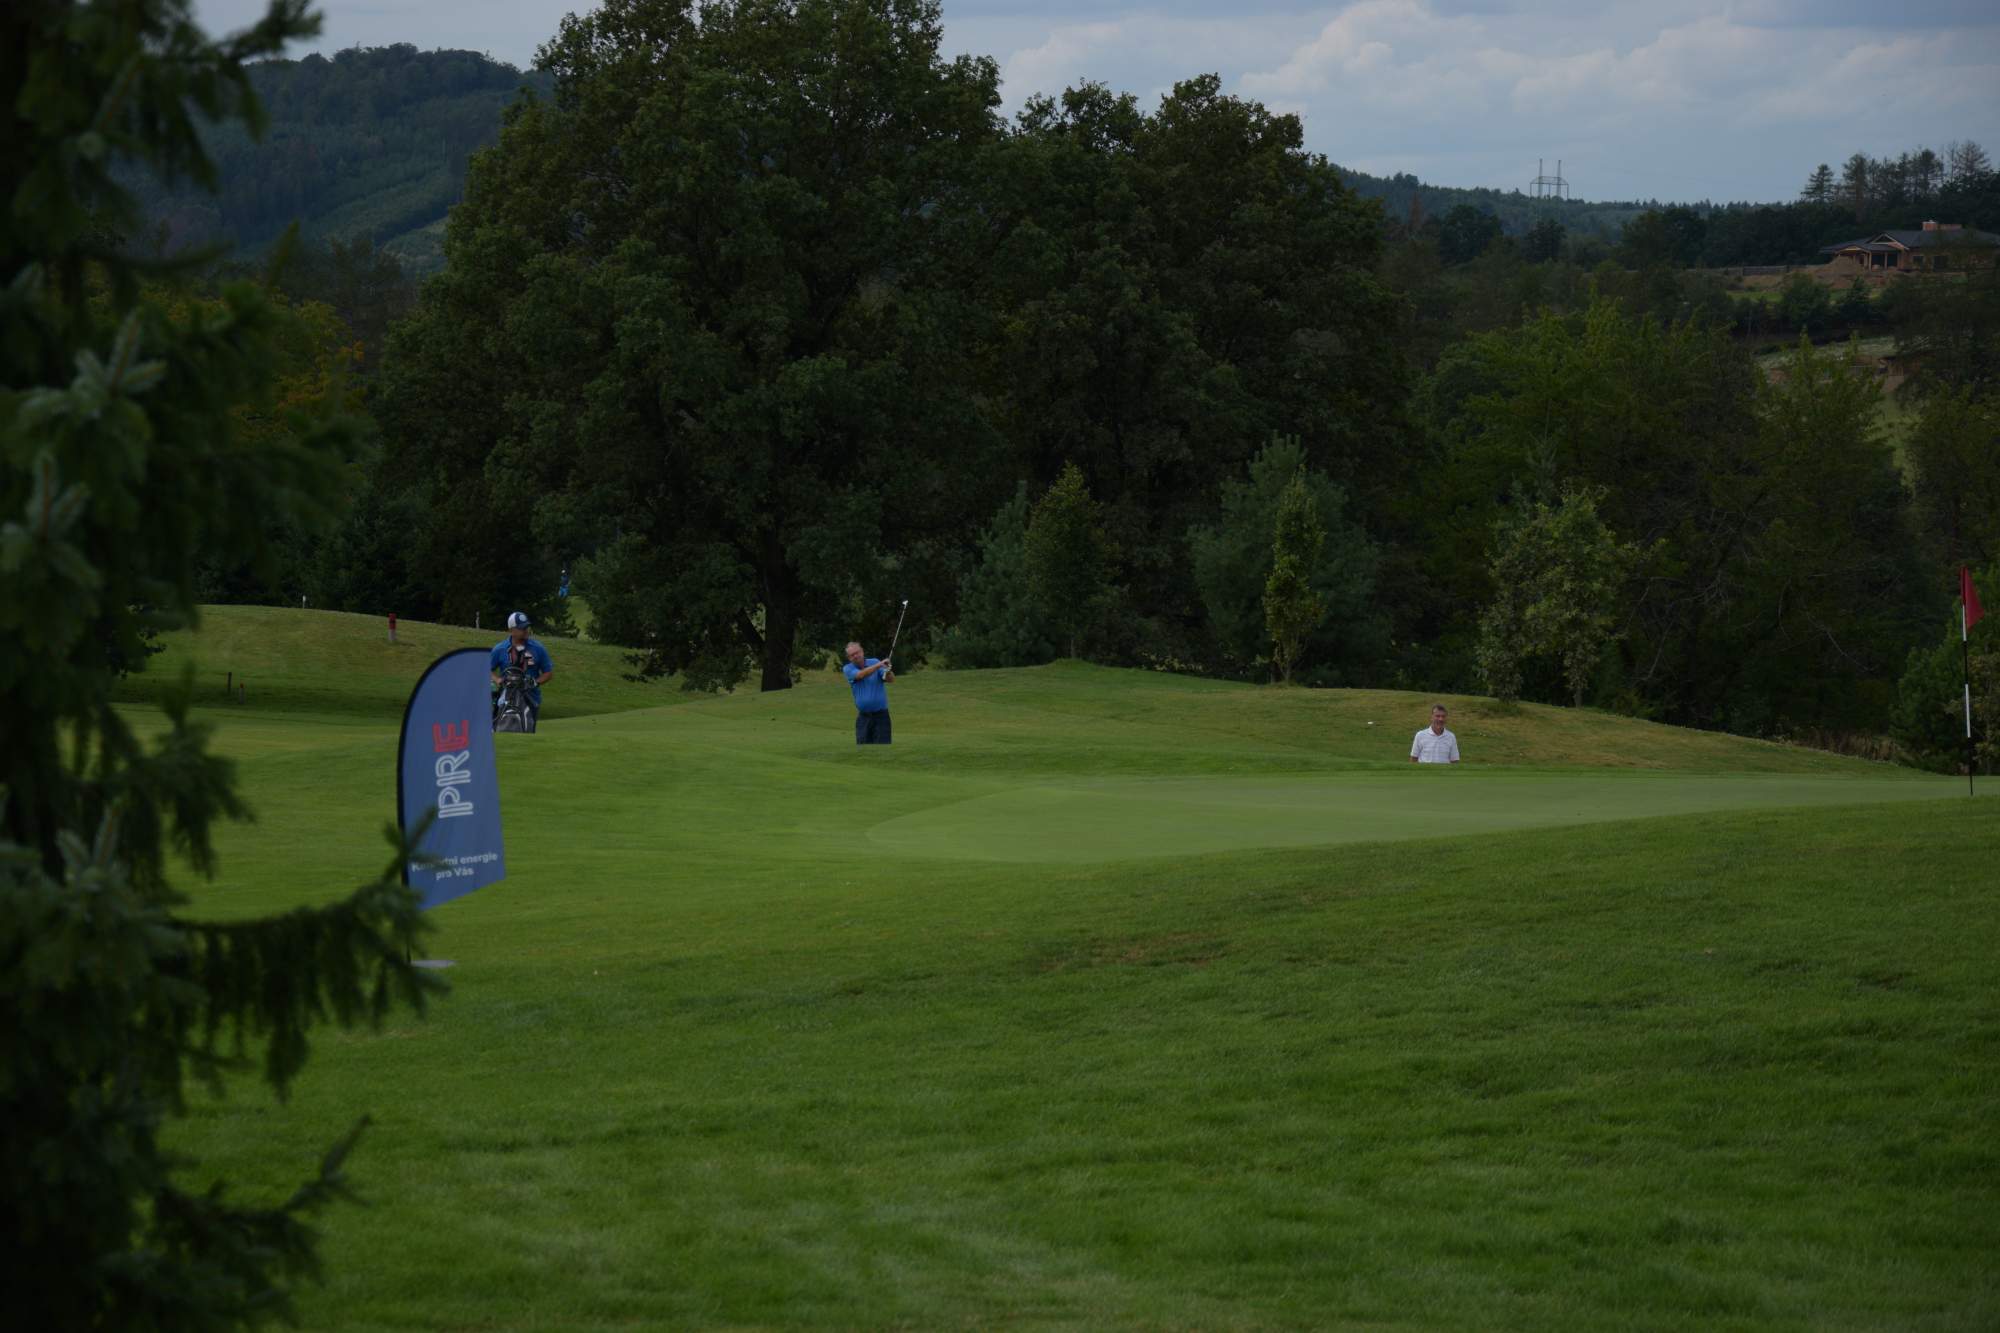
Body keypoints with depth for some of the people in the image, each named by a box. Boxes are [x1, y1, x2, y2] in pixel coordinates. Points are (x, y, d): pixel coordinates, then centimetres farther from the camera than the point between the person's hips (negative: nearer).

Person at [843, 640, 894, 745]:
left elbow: (891, 679, -13)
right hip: (863, 717, 2)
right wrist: (879, 665, -33)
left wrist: (888, 671, -37)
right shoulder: (848, 669, 0)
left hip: (881, 715, -2)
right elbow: (860, 675, -20)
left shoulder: (874, 662, -1)